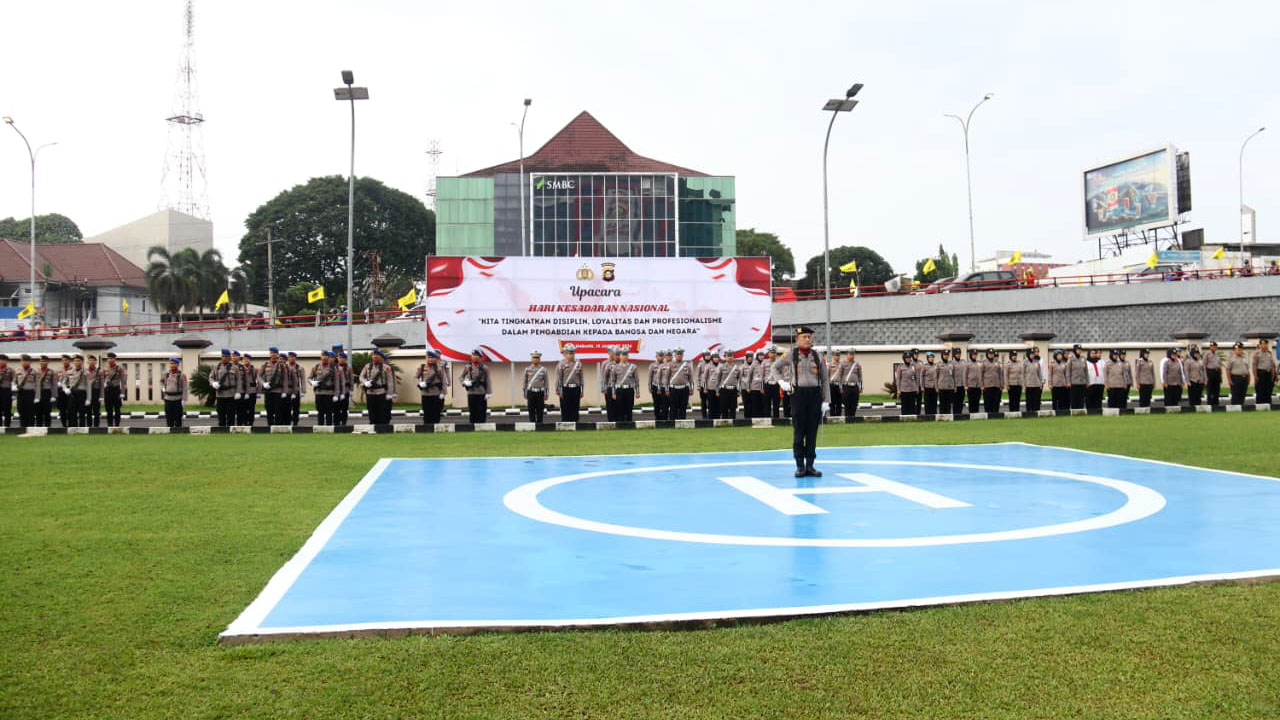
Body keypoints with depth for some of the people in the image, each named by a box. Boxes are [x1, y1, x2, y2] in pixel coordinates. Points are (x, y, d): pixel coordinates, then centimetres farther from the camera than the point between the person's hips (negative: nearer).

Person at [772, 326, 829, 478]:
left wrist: (826, 401, 1)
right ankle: (800, 466, 7)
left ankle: (810, 465, 12)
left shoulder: (818, 357, 6)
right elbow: (775, 367, 15)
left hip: (815, 394, 2)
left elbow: (825, 380, 7)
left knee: (812, 432, 4)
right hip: (798, 394, -2)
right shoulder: (791, 355, 2)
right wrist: (782, 382, 1)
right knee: (799, 431, 1)